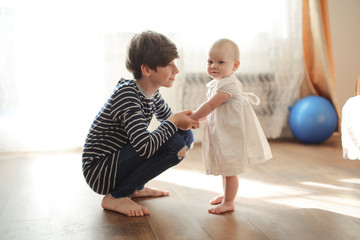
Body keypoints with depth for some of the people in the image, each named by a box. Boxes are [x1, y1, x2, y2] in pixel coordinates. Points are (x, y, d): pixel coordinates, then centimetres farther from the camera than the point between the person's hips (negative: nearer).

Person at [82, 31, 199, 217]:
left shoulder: (151, 93, 2)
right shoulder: (126, 95, -25)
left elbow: (168, 118, 19)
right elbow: (145, 147, -35)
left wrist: (183, 121, -5)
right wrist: (174, 121, -21)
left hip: (119, 159, 9)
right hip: (98, 172, -9)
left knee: (186, 135, 6)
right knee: (174, 143, -26)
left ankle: (135, 188, 11)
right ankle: (116, 197, -13)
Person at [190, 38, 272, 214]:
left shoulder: (228, 84, -22)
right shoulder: (217, 83, 10)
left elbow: (210, 105, -24)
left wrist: (192, 118, -16)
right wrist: (197, 118, 10)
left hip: (232, 133, -10)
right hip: (222, 133, 10)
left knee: (229, 168, 0)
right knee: (224, 165, 22)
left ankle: (228, 203, 12)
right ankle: (226, 194, 39)